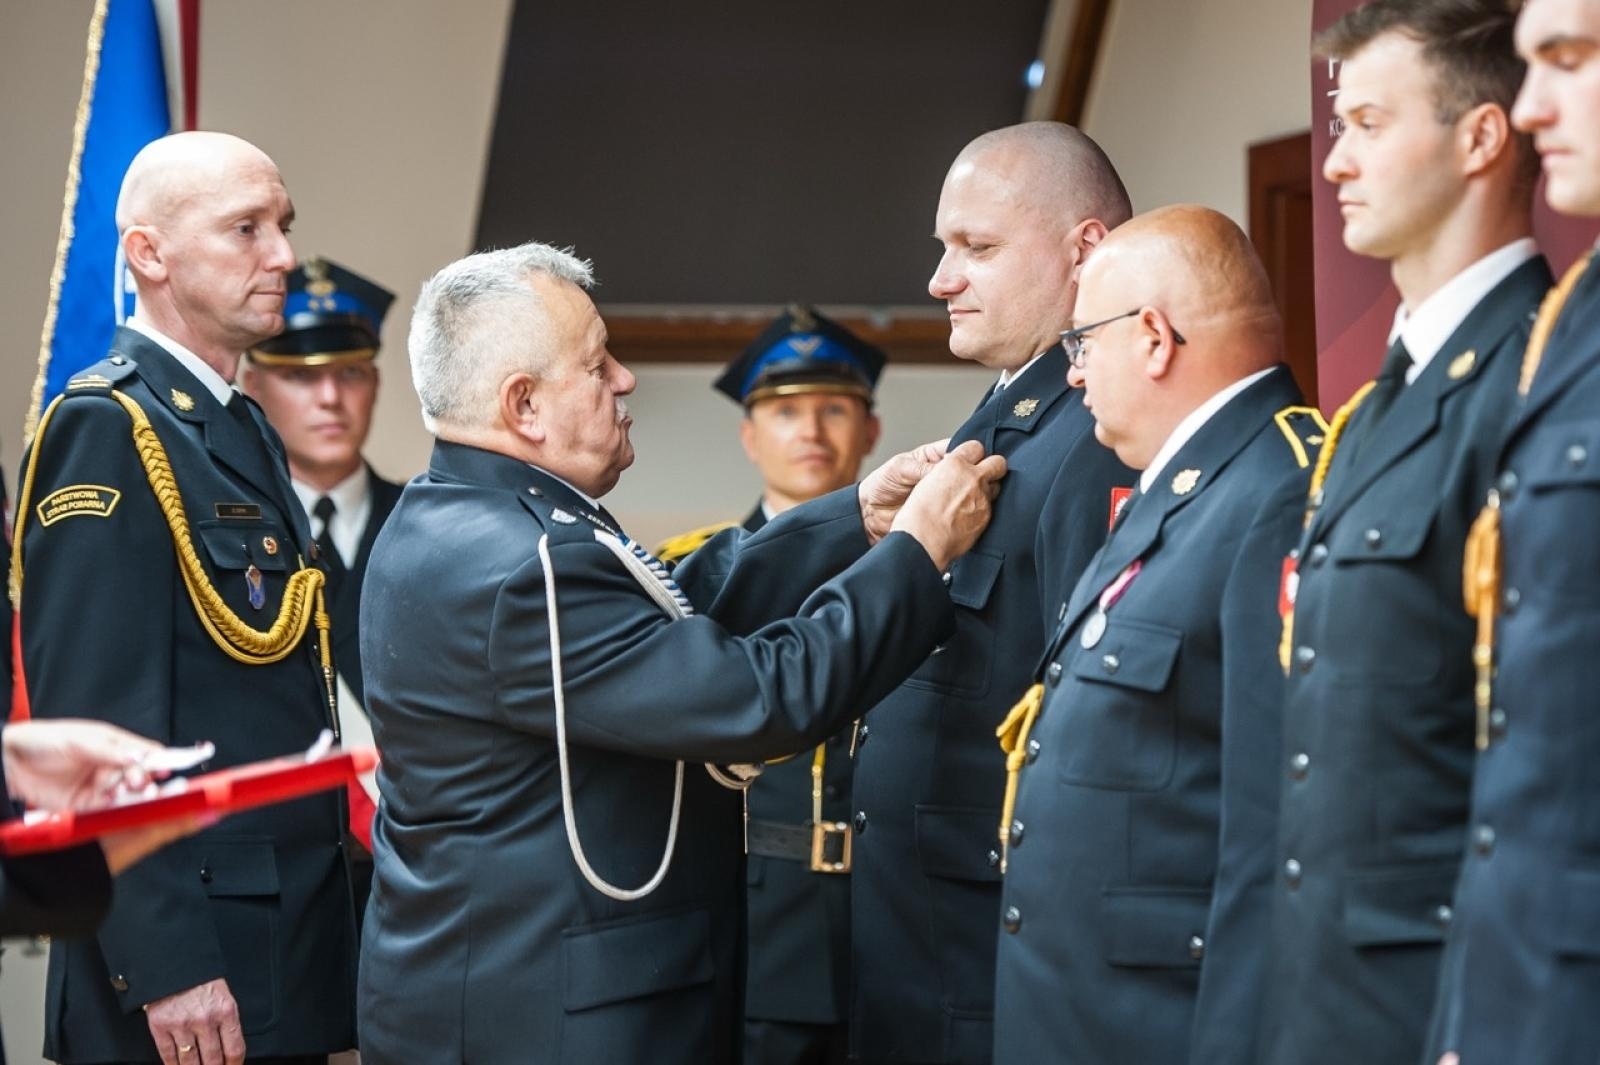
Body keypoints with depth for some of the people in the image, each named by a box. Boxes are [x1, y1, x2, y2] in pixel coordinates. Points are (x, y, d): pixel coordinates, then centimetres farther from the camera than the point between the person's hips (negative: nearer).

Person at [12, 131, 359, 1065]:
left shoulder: (243, 430, 15)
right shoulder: (106, 431, -12)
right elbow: (99, 727, -19)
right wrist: (164, 968, -23)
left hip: (288, 953, 9)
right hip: (185, 982, -9)